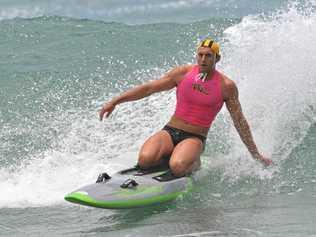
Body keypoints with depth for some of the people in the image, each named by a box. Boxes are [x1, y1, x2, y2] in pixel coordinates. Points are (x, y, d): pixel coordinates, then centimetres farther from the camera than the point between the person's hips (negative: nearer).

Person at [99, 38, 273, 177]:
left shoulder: (226, 86, -3)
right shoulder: (183, 73, 1)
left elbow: (240, 122, 4)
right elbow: (148, 88, 4)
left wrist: (255, 155, 6)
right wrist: (115, 101, -1)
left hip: (194, 138, -2)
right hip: (169, 132, 2)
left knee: (177, 167, -34)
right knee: (145, 159, -27)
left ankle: (195, 163, 1)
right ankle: (168, 156, 6)